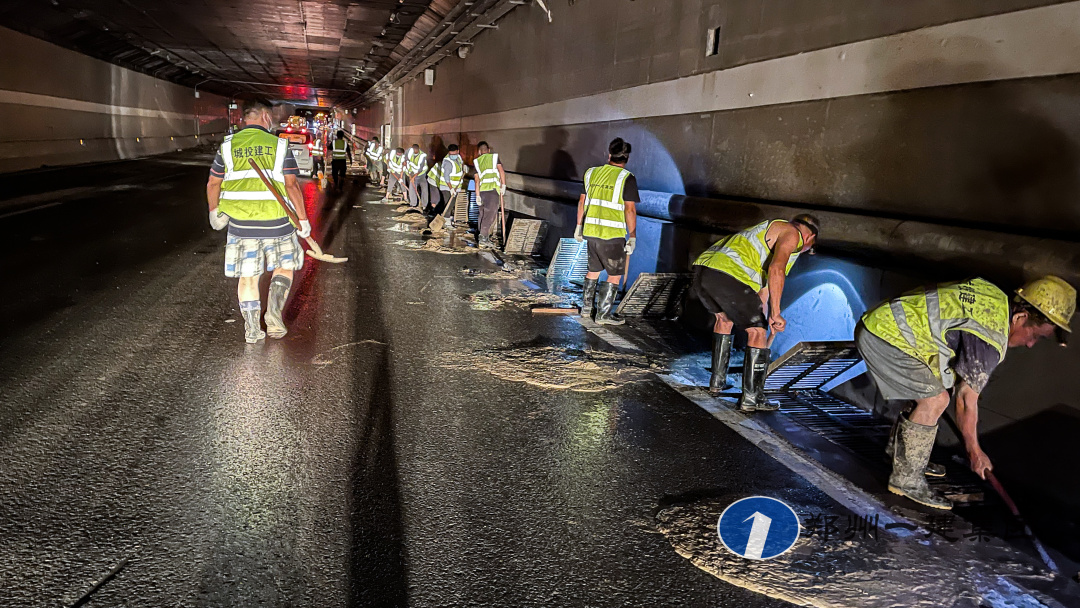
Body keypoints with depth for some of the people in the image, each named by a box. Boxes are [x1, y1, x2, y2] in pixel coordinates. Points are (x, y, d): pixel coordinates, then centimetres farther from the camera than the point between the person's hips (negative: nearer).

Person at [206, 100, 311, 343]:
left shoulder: (228, 146, 6)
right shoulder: (279, 145, -2)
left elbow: (213, 184, 11)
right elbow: (292, 185, -9)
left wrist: (214, 211, 26)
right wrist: (303, 219, -3)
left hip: (240, 221, 2)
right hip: (275, 222, -2)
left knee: (247, 275, 11)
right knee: (284, 266, 17)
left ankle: (252, 329, 12)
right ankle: (274, 311, -3)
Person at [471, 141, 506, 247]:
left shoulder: (476, 161, 15)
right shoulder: (494, 157, 11)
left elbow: (476, 179, 7)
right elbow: (501, 171, -4)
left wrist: (477, 195, 4)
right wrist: (503, 185, -4)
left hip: (482, 190, 3)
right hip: (493, 189, -3)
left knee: (483, 213, 15)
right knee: (490, 214, -4)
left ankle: (484, 236, 19)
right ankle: (483, 238, -10)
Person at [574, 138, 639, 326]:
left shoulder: (592, 173, 6)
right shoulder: (626, 178, -10)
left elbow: (582, 201, 11)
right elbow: (630, 209, -14)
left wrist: (579, 226, 21)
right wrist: (633, 237, -10)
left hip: (591, 232, 6)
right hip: (613, 235, -5)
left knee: (593, 269, 22)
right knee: (615, 275, 9)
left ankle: (586, 307, 30)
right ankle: (603, 314, 12)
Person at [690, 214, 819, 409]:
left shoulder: (768, 235, 38)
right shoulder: (791, 233, 10)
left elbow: (763, 287, 45)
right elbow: (776, 270, -10)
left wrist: (764, 318, 51)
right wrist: (775, 313, -11)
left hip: (702, 270, 9)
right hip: (728, 275, -9)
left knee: (723, 317, 32)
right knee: (756, 331, 5)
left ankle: (717, 381, 37)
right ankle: (751, 398, 10)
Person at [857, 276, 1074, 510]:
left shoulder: (996, 298, 10)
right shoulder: (990, 339, -18)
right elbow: (967, 398, -11)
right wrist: (974, 451, 1)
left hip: (882, 322, 11)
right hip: (885, 334, -10)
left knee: (928, 393, 16)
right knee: (935, 401, -11)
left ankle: (899, 454, 30)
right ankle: (906, 479, -2)